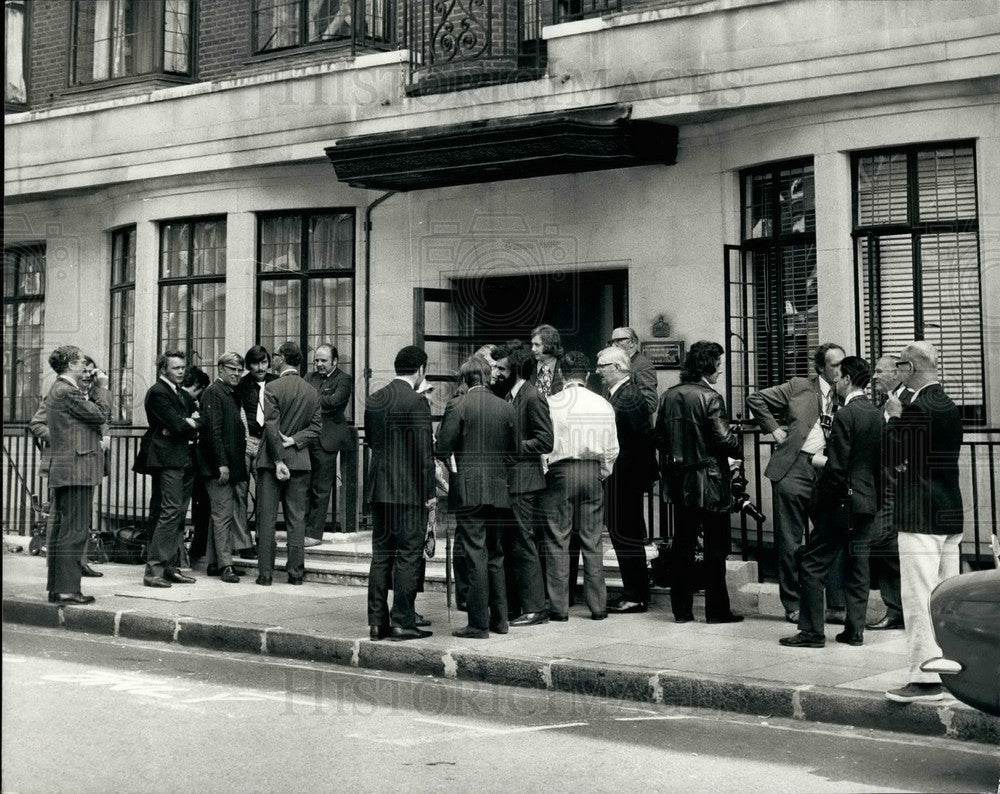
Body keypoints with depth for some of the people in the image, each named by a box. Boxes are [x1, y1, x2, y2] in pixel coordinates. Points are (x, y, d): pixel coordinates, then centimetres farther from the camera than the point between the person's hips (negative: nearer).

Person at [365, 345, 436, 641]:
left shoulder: (374, 400, 9)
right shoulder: (416, 402, -12)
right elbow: (424, 452, -14)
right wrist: (429, 492, -8)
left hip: (378, 489, 7)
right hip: (409, 490, -7)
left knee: (381, 553, 10)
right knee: (408, 555, -1)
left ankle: (377, 621, 12)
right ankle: (402, 622, -1)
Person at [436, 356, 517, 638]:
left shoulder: (457, 405, -8)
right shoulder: (506, 408, 4)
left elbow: (443, 449, -10)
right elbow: (512, 451, 7)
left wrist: (453, 462, 11)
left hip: (469, 490, -4)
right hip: (499, 491, 4)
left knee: (475, 556, -3)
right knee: (496, 555, 14)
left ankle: (479, 623, -2)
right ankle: (499, 618, 19)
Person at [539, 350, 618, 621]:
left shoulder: (551, 403, -6)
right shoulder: (603, 405, 4)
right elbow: (612, 448, 6)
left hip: (559, 471, -3)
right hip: (593, 472, 3)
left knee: (557, 540, 2)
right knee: (592, 541, 8)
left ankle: (559, 606, 2)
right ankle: (598, 605, 11)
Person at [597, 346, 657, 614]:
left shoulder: (629, 398, -16)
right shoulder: (617, 394, 14)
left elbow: (642, 438, -20)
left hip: (625, 478, -10)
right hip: (617, 476, 10)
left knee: (625, 534, -4)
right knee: (626, 534, 14)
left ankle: (636, 596, 3)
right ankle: (635, 592, 22)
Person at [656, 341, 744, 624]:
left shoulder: (668, 396, 4)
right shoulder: (710, 398, -14)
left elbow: (659, 436, 8)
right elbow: (724, 439, -17)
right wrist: (740, 449, 1)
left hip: (679, 481, 6)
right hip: (709, 481, -6)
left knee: (683, 545, 11)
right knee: (716, 547, 4)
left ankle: (682, 609, 14)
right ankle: (716, 609, 7)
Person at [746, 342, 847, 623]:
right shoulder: (798, 387, 5)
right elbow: (755, 399, 7)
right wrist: (774, 428, 2)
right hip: (793, 470, -2)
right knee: (790, 543, 2)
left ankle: (837, 606, 9)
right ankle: (793, 606, 13)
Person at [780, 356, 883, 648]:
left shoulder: (845, 415, -16)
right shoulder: (878, 415, 8)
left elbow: (837, 468, -20)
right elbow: (879, 462, 14)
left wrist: (819, 460, -3)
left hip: (842, 502, -8)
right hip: (868, 501, 8)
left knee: (813, 566, 0)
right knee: (858, 566, 11)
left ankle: (812, 631, 1)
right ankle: (855, 630, 14)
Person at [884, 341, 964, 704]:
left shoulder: (916, 408, -16)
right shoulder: (949, 406, 13)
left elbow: (892, 457, -14)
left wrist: (893, 417, -3)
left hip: (920, 517, -9)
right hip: (950, 513, 10)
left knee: (919, 598, -6)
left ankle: (926, 679, -6)